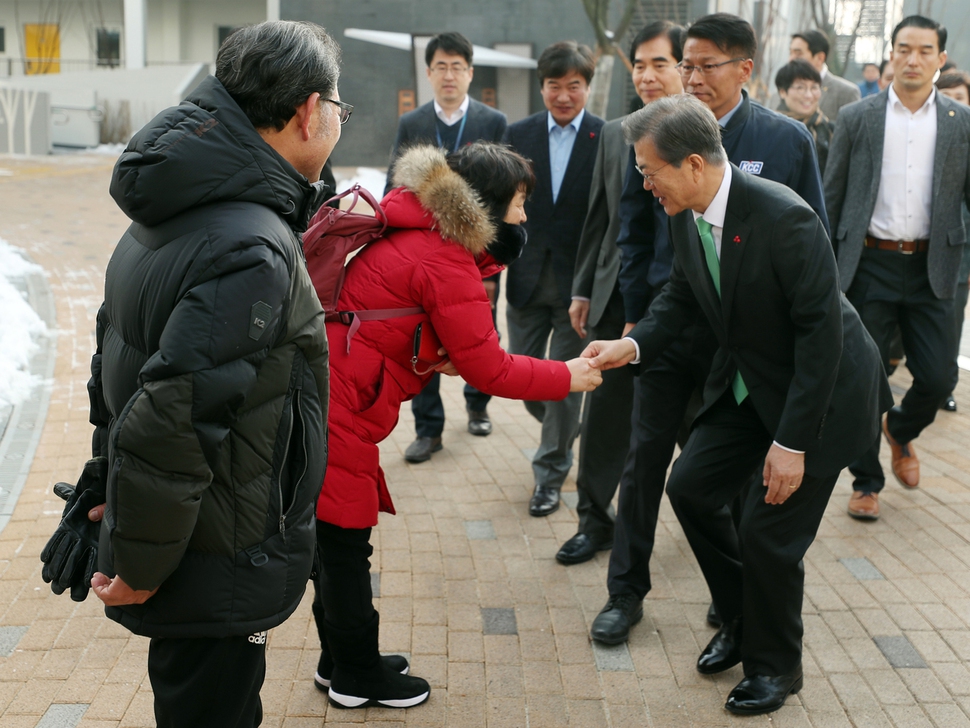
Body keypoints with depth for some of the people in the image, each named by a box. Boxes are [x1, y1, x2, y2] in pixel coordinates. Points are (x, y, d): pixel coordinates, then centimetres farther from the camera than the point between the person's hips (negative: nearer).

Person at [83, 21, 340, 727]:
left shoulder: (167, 218, 3)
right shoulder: (253, 253, -28)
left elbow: (118, 363, 12)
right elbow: (171, 421, -31)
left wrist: (112, 488, 21)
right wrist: (140, 570, -18)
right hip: (219, 575, -8)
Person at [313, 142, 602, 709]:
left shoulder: (417, 233, 11)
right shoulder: (445, 264, -18)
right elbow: (489, 370, -15)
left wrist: (443, 353, 1)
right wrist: (567, 377, -3)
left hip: (323, 399, 9)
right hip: (336, 414, -9)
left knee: (338, 543, 19)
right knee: (346, 543, 5)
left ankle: (341, 661, 33)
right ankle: (358, 679, 22)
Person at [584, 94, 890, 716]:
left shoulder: (783, 217, -31)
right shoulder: (686, 215, -7)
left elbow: (821, 331, -27)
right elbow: (681, 294, 6)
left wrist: (793, 441, -26)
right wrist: (633, 344, -14)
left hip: (823, 390, -7)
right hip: (748, 382, 8)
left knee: (769, 532, -3)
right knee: (691, 487, 7)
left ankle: (775, 665, 23)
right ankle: (743, 622, 30)